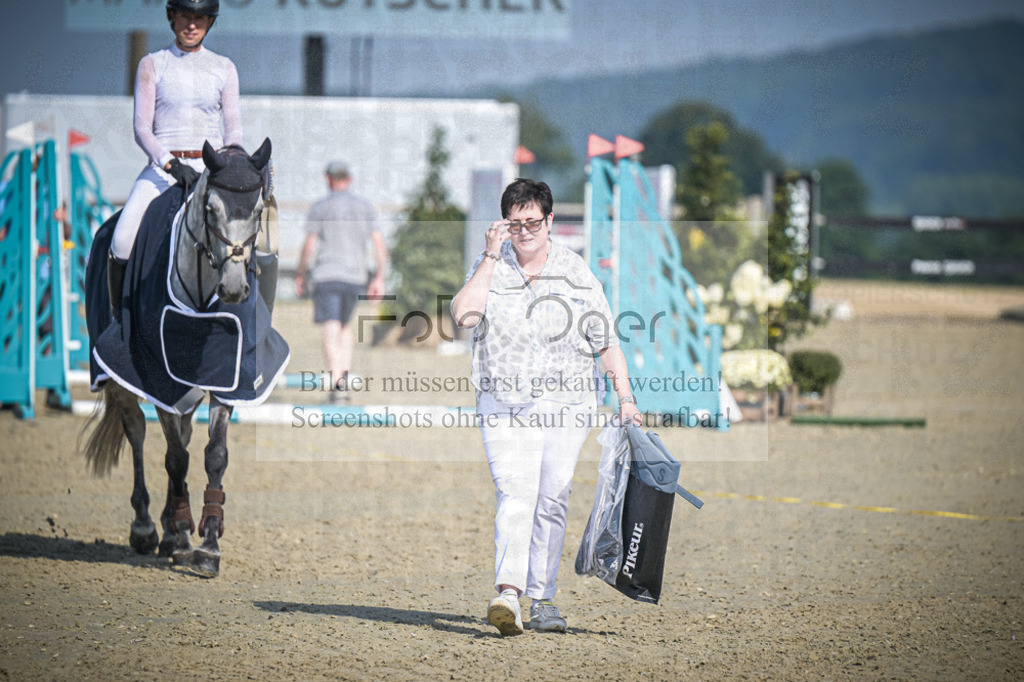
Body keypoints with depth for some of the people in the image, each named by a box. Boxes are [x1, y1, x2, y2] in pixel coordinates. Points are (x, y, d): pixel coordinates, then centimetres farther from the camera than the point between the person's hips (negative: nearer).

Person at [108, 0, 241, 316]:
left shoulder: (224, 68, 11)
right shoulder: (152, 65, 6)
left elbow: (233, 129, 9)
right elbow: (142, 128, -1)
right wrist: (171, 163, -19)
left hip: (211, 168, 1)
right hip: (162, 168, -1)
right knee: (123, 243, -25)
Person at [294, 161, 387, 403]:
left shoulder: (320, 208, -1)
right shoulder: (365, 207, 8)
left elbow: (309, 245, -4)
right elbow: (379, 244, 3)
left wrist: (300, 274, 8)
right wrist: (379, 278, 7)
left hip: (327, 275, -4)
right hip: (356, 275, 4)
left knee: (331, 331, -8)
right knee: (346, 325, 22)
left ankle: (336, 383, -22)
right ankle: (344, 377, 12)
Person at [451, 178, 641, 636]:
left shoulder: (577, 274, 4)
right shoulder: (489, 268, 4)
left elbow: (607, 343, 6)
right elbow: (464, 315, -14)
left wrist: (626, 399, 0)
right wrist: (491, 257, -13)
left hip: (566, 404, 1)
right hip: (505, 404, -1)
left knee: (552, 502, 0)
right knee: (515, 495, -17)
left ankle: (541, 599, 10)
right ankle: (508, 595, -30)